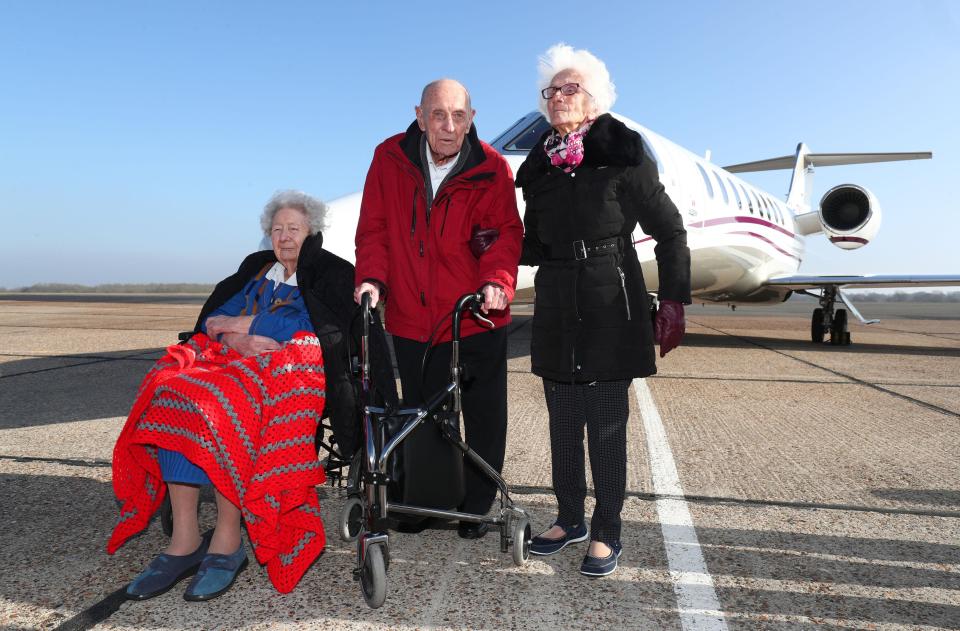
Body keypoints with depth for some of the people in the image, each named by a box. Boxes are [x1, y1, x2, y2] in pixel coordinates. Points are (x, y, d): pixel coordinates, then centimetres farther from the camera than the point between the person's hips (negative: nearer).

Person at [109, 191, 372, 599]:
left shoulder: (332, 273, 9)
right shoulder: (255, 267, 25)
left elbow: (312, 325, -9)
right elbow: (210, 318, 14)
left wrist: (237, 322, -4)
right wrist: (236, 338, -10)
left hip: (291, 367, -5)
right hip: (234, 360, 5)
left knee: (222, 402, -35)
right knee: (172, 389, -25)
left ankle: (227, 539, -26)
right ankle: (184, 541, -27)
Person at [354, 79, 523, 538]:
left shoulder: (491, 169, -5)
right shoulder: (390, 159, -1)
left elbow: (505, 233, -5)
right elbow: (375, 228, 2)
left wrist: (498, 280, -23)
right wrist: (371, 278, -12)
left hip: (478, 319, -1)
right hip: (412, 320, 2)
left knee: (484, 418, 9)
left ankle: (477, 506, 30)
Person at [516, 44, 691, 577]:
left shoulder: (622, 154, -3)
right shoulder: (540, 165, 12)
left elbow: (670, 231, -1)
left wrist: (673, 301, -9)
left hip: (611, 306, -5)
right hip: (556, 307, 5)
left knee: (606, 422, -1)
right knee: (562, 419, 10)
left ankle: (606, 531, 14)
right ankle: (570, 518, 25)